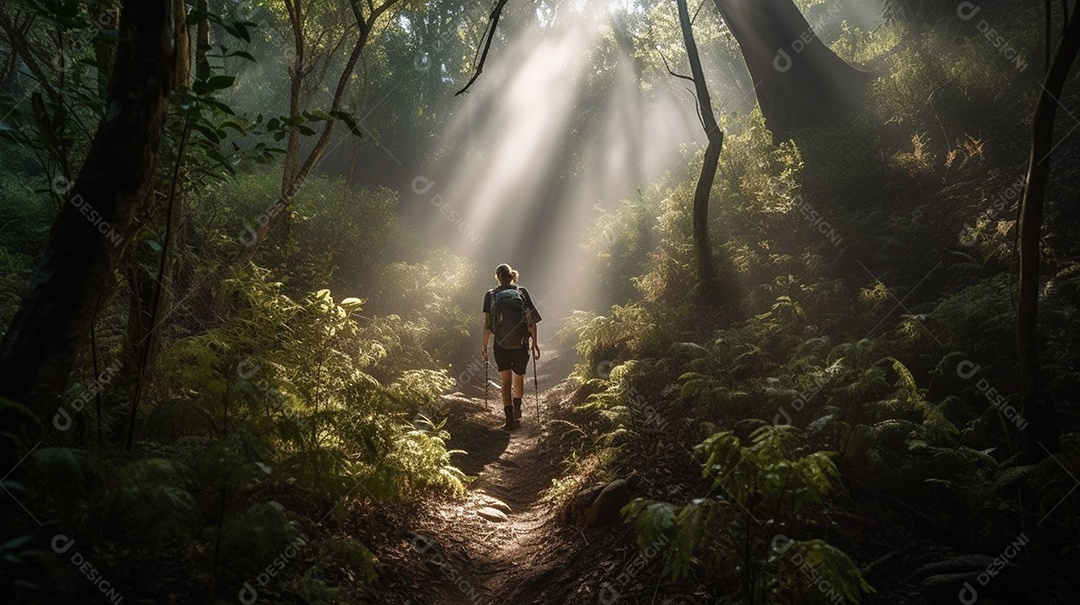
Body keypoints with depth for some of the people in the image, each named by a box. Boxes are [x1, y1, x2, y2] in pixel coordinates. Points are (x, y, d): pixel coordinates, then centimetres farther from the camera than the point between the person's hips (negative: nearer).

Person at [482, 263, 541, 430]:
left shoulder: (490, 295, 0)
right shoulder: (522, 292, 1)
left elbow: (487, 324, -3)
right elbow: (531, 320, -3)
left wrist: (484, 346, 5)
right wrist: (535, 343, 5)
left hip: (500, 346, 0)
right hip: (520, 345, 1)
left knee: (506, 381, 9)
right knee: (519, 379, 21)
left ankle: (510, 419, 1)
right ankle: (516, 412, 39)